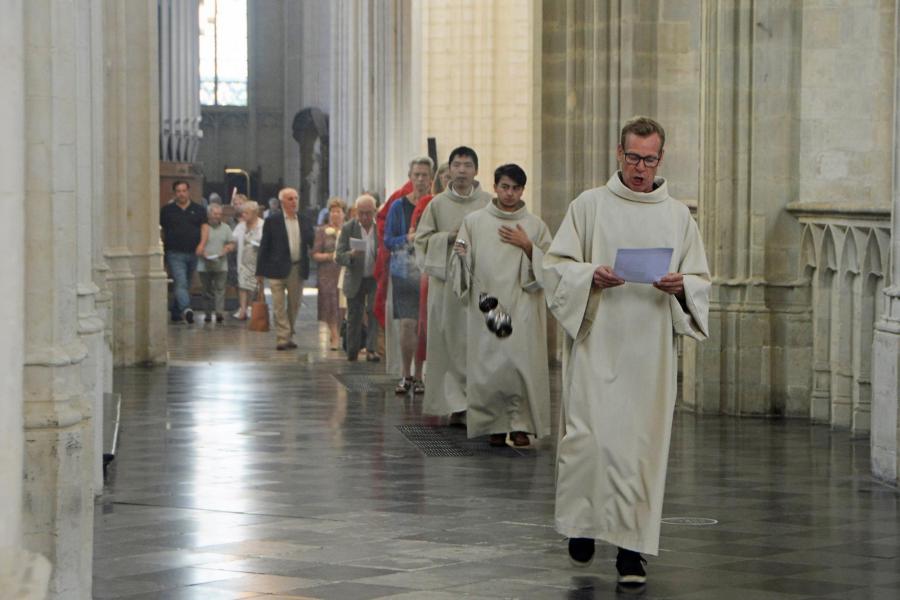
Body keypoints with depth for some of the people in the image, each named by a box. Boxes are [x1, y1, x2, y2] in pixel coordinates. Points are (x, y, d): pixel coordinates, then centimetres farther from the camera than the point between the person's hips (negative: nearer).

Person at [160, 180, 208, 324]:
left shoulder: (198, 210, 10)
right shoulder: (167, 210, 5)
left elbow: (204, 227, 5)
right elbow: (159, 229, 9)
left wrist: (202, 244, -10)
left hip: (193, 253, 4)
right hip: (175, 254, -4)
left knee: (186, 285, 11)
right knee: (180, 283, -18)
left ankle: (175, 311, 23)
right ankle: (186, 309, -33)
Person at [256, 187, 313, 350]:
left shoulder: (304, 222, 9)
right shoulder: (272, 221, -1)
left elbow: (312, 244, 9)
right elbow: (264, 247, 0)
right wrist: (260, 271, -3)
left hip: (298, 269, 4)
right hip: (278, 269, -4)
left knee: (294, 305, 10)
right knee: (279, 306, -4)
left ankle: (289, 336, 21)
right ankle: (282, 338, -2)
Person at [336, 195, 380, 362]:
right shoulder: (348, 228, -6)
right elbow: (339, 257, -8)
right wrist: (351, 255, -31)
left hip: (376, 279, -1)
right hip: (355, 279, 1)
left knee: (374, 311, -12)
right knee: (354, 316, 7)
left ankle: (372, 349, -11)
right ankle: (352, 351, 20)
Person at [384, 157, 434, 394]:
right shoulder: (399, 206, 4)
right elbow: (388, 241, 3)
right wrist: (408, 239, -15)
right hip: (404, 274, -1)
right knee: (407, 325, -8)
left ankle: (418, 377, 13)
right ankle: (406, 376, 5)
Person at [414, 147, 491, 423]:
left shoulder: (489, 203, 5)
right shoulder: (437, 204, 7)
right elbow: (422, 239, 7)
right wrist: (448, 238, -7)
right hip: (446, 280, 1)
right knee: (451, 341, -2)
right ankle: (456, 404, 2)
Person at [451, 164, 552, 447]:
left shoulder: (535, 225, 8)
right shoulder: (474, 222, 7)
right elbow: (463, 266, 8)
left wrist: (528, 247, -7)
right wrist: (460, 253, -14)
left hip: (522, 307, 0)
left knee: (520, 361, -9)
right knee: (489, 365, -2)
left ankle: (521, 423, -2)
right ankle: (496, 424, 7)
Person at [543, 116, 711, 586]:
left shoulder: (678, 216, 12)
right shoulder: (589, 205, 6)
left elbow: (701, 281, 13)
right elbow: (555, 264, 4)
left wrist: (680, 286, -9)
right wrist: (591, 276, -15)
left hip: (650, 349, 2)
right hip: (595, 341, -1)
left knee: (643, 443, -1)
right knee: (589, 434, -8)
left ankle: (632, 547, 4)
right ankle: (582, 520, 18)